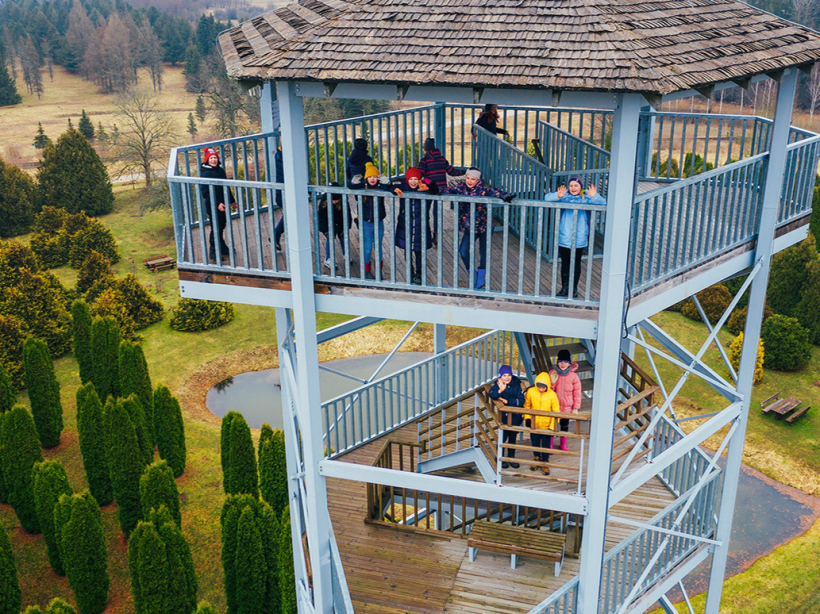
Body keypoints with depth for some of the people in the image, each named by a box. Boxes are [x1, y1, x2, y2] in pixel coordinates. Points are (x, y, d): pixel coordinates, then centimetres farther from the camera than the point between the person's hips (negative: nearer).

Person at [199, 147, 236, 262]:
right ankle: (213, 252, 9)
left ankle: (222, 248, 32)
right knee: (216, 229, -2)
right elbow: (205, 192, -19)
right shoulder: (205, 173, -14)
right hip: (213, 206, -7)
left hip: (223, 204, 7)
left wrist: (231, 200, 27)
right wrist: (217, 204, -27)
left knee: (221, 227, 18)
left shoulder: (221, 170, 10)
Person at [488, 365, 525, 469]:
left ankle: (511, 458, 30)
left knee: (513, 437, 13)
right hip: (503, 415, -2)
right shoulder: (498, 385, -10)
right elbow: (491, 394, -29)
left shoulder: (516, 385, -5)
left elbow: (521, 400, -10)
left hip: (515, 416, 2)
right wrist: (500, 390, -47)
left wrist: (507, 401, -19)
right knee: (503, 437, 0)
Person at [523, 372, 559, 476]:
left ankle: (545, 462, 30)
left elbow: (556, 412, -10)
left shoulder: (552, 395, -18)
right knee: (535, 444, 20)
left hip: (547, 426, -2)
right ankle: (537, 459, 44)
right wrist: (527, 418, -2)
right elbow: (526, 406, 5)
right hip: (534, 425, 2)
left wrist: (552, 427, -12)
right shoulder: (531, 392, -13)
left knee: (546, 446, 11)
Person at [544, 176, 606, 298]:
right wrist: (558, 196, -29)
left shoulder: (586, 198, 2)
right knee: (565, 263, 7)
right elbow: (547, 198, -9)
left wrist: (594, 196, -27)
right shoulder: (564, 196, 2)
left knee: (576, 263, 8)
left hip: (579, 239, 0)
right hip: (564, 237, 0)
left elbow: (603, 203, -7)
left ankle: (574, 288, 22)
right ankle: (565, 287, 21)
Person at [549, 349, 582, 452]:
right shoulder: (552, 373, -11)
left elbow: (577, 393, -5)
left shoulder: (574, 376, -13)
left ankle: (563, 444, 40)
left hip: (567, 407, 0)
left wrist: (576, 408, -4)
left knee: (565, 425, 19)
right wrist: (552, 382, -23)